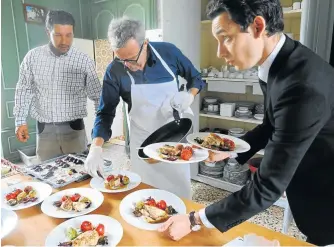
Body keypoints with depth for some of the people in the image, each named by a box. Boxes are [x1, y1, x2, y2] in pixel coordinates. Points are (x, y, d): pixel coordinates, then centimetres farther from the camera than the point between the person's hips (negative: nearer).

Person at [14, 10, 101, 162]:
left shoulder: (84, 60, -5)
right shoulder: (32, 57, 0)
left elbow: (96, 95, 0)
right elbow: (24, 90, 9)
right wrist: (20, 121, 4)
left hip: (74, 128, -1)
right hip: (45, 130, 1)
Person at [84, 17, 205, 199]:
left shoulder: (169, 52, -13)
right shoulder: (114, 72, -15)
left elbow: (195, 78, 2)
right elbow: (105, 112, -10)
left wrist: (189, 95, -18)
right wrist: (96, 148, -22)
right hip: (142, 140, 0)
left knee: (180, 191, 13)